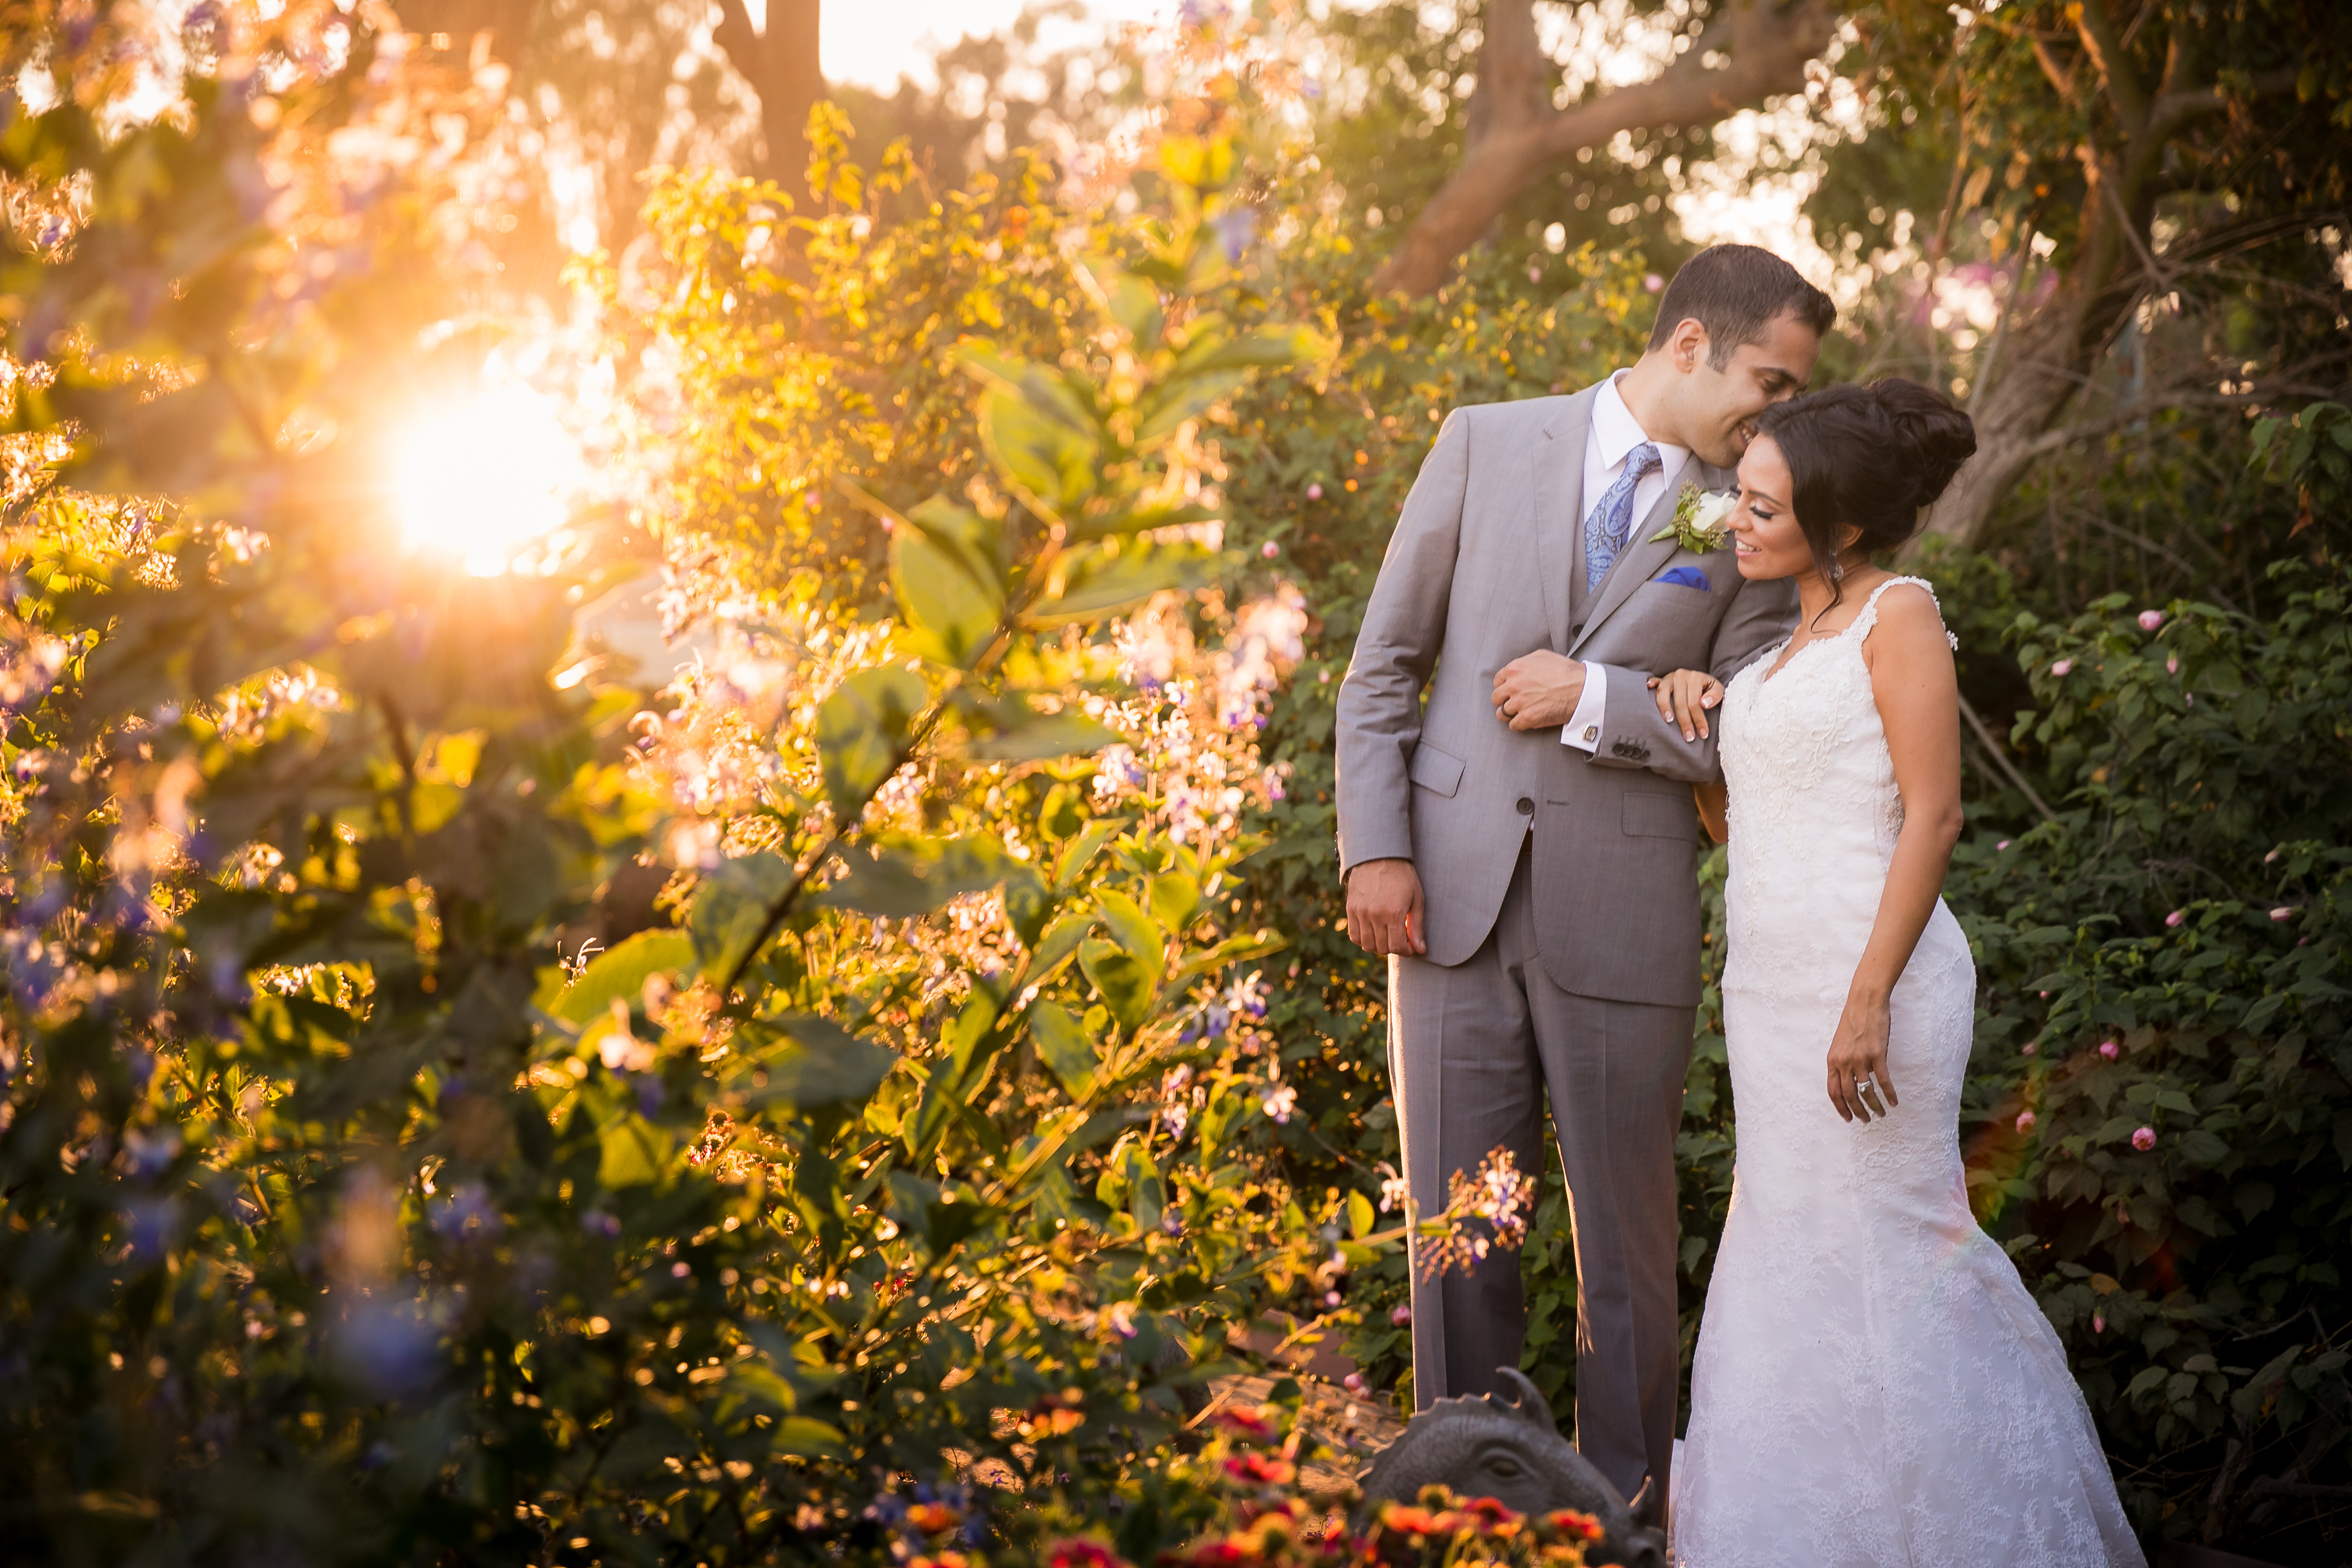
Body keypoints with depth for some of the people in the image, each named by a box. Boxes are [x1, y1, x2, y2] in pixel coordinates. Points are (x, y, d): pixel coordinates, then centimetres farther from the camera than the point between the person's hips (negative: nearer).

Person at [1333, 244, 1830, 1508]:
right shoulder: (1487, 444, 6)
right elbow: (1384, 661, 6)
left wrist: (1594, 700, -12)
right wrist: (1374, 847, -2)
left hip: (1621, 918, 0)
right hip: (1452, 898, 0)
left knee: (1626, 1246, 6)